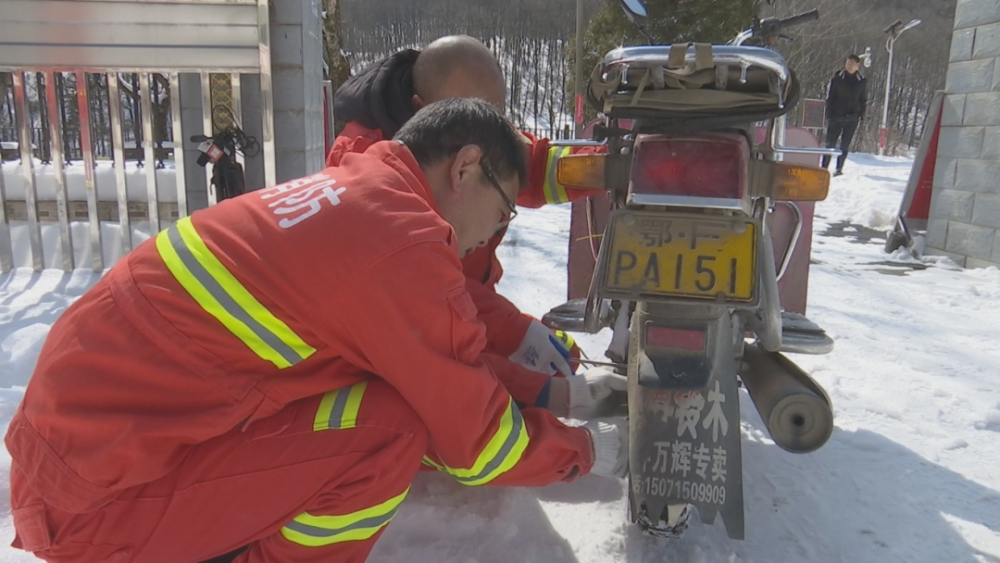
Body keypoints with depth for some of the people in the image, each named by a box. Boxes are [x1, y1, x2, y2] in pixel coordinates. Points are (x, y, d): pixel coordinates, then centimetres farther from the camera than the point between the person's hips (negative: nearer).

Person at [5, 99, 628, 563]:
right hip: (102, 506, -9)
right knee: (393, 426, -16)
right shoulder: (404, 245, -21)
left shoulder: (346, 192, 6)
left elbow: (454, 361, 16)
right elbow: (479, 442, -10)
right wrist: (589, 449, 7)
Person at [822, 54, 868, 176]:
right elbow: (830, 97, 2)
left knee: (845, 144, 3)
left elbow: (864, 100, 13)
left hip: (852, 117, 1)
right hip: (836, 116, -1)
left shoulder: (862, 81, 7)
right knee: (830, 142, -4)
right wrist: (829, 114, -6)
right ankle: (824, 167, 1)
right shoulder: (837, 78, 1)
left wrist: (861, 115, 3)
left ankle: (839, 168, 9)